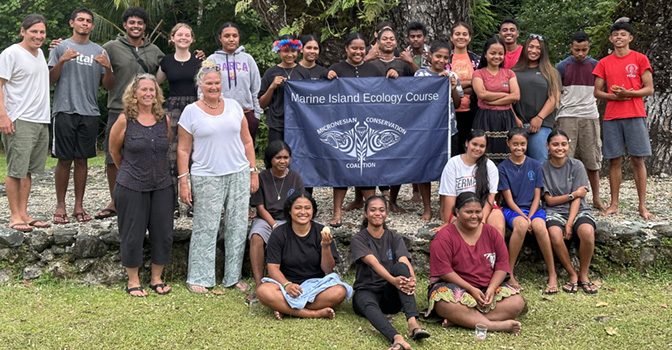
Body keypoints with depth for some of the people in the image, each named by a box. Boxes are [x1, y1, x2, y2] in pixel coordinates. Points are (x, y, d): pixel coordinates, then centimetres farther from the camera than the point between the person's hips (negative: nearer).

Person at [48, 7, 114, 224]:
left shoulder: (99, 51, 13)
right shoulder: (61, 47, 7)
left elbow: (108, 85, 11)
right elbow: (50, 80, 4)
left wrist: (108, 67, -8)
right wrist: (61, 61, -12)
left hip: (89, 113, 2)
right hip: (65, 111, -2)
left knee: (82, 160, 6)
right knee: (64, 160, 0)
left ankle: (79, 205, 12)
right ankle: (60, 205, 8)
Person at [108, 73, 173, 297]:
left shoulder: (164, 119, 2)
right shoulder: (125, 120, -7)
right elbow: (114, 150, 6)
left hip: (162, 186, 4)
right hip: (131, 187, -3)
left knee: (163, 233, 7)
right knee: (133, 235, 4)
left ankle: (157, 278, 23)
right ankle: (133, 281, 20)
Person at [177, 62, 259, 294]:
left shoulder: (234, 106, 8)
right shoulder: (191, 112, 1)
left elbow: (247, 142, 11)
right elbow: (183, 150, 0)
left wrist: (253, 172, 7)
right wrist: (183, 182, -6)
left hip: (239, 175, 3)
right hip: (206, 178, -3)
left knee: (238, 227, 6)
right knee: (205, 229, 0)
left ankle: (233, 277, 17)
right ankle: (198, 278, 11)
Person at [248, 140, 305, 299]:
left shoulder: (295, 178, 4)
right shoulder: (262, 178, 1)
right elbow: (261, 208, -2)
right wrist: (274, 226, -17)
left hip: (288, 220, 0)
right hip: (265, 219, 0)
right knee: (256, 237, -33)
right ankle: (259, 285, -32)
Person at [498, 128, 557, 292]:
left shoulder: (535, 165, 6)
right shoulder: (502, 167, 1)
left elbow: (537, 196, 3)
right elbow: (509, 199, -3)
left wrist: (530, 217, -12)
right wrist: (523, 217, -16)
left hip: (533, 208, 2)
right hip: (512, 210, -1)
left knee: (539, 226, -34)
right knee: (521, 225, -37)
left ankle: (552, 275, -23)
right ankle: (509, 273, -26)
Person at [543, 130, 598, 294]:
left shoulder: (576, 165, 2)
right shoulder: (543, 168, 3)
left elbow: (578, 199, -4)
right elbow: (549, 200, 1)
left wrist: (570, 223, -15)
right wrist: (573, 194, -7)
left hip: (578, 210, 1)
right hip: (554, 212, 0)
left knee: (587, 231, -33)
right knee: (555, 234, -35)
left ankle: (583, 275, -10)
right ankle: (573, 275, -13)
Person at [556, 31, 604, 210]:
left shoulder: (596, 66, 8)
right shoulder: (562, 66, 3)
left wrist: (593, 104, 7)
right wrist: (556, 114, -1)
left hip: (590, 116, 2)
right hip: (567, 116, -2)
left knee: (592, 160, 5)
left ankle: (596, 199, 13)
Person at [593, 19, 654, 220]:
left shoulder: (640, 59, 5)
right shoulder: (604, 63, 11)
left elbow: (649, 89, 2)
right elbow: (597, 92, 11)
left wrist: (629, 93, -15)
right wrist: (613, 96, -9)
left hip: (635, 115, -2)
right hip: (611, 117, 2)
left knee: (638, 160, -3)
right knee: (614, 160, 3)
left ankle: (642, 206, 1)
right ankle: (614, 205, 8)